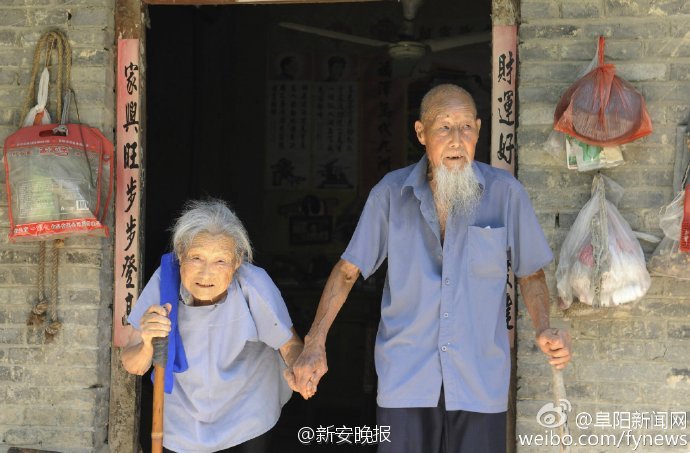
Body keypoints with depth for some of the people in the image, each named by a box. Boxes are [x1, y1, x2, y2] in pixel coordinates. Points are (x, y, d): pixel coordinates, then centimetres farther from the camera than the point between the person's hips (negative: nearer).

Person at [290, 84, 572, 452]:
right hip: (405, 380, 0)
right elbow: (348, 269, 4)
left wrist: (545, 330, -11)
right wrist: (315, 345, -4)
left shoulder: (505, 193, -4)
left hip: (480, 382, 0)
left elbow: (531, 274, 7)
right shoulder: (391, 193, -3)